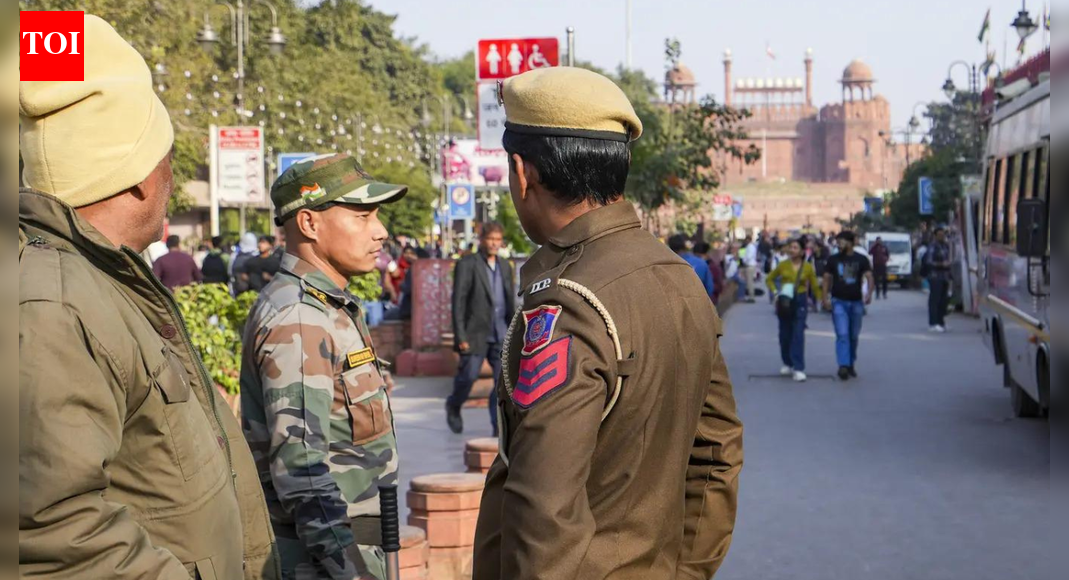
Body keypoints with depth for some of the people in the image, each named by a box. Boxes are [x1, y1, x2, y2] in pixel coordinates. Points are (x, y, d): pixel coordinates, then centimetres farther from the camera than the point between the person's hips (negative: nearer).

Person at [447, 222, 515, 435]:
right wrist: (460, 336, -14)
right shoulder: (467, 264, -5)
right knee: (468, 376, 0)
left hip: (501, 334, 5)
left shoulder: (505, 266, 14)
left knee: (504, 380, -3)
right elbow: (458, 303, -8)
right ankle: (453, 406, 29)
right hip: (475, 333, -4)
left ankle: (500, 425, 2)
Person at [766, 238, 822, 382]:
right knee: (785, 334, 9)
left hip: (800, 301, -2)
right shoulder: (783, 265, 3)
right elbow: (769, 279, 14)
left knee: (798, 334, -10)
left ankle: (798, 369, -12)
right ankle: (787, 364, 27)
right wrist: (775, 292, -2)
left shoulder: (808, 267, -1)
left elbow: (815, 286, 6)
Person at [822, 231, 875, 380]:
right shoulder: (833, 260, 4)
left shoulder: (861, 260, 2)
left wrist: (869, 293, -25)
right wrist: (825, 298, -4)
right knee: (842, 334, -13)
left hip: (856, 302, 1)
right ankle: (843, 365, -21)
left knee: (854, 336, 10)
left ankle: (851, 364, 24)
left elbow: (869, 277, -7)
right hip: (839, 302, -1)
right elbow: (827, 279, 7)